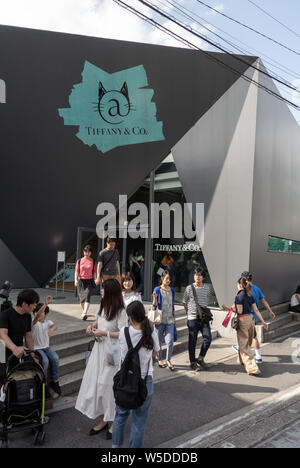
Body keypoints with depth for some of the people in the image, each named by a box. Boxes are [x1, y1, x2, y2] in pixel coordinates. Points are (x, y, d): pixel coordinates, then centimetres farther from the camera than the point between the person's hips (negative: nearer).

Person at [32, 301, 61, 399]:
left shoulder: (47, 322, 4)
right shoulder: (34, 323, -11)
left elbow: (55, 325, -16)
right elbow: (37, 316, -33)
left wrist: (52, 329, -41)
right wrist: (45, 304, -46)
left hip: (46, 347, 4)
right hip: (36, 348, -4)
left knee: (55, 358, -21)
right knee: (45, 361, -29)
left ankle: (55, 382, -5)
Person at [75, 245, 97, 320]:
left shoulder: (93, 261, 5)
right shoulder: (79, 261, 5)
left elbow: (94, 272, 8)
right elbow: (76, 271, 2)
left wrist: (94, 281, 7)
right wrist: (76, 280, -11)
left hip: (89, 281, -2)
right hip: (81, 281, 2)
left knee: (87, 297, -18)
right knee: (81, 298, 11)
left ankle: (85, 313, -25)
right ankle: (83, 311, 33)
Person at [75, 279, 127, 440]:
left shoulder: (120, 311, -18)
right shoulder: (103, 306, 6)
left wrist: (104, 333, -21)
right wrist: (93, 326, 4)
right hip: (99, 348, 8)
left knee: (108, 385, 1)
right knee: (95, 383, 10)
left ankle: (115, 422, 21)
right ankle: (103, 420, 26)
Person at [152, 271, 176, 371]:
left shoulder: (172, 290, 10)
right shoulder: (157, 289, -3)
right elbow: (155, 305, -3)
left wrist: (174, 317, 17)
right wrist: (154, 297, -22)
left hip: (169, 319, 3)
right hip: (160, 319, -3)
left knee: (170, 340, -5)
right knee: (159, 340, 7)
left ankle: (168, 360, 11)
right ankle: (160, 359, 25)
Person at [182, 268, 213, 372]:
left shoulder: (207, 288, 7)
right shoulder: (189, 288, -2)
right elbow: (184, 303, 9)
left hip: (204, 318, 3)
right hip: (192, 318, -3)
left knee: (208, 338, -5)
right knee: (192, 341, 2)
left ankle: (200, 359, 14)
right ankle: (193, 363, 14)